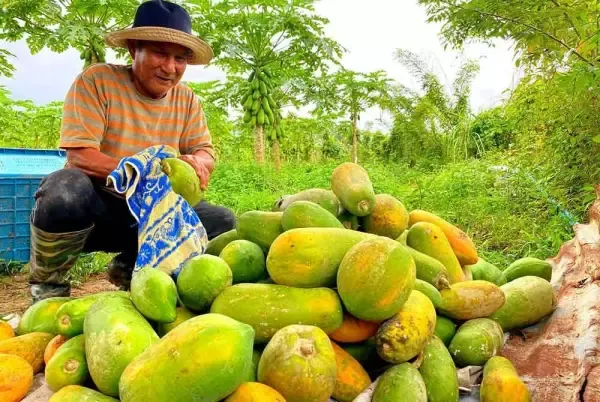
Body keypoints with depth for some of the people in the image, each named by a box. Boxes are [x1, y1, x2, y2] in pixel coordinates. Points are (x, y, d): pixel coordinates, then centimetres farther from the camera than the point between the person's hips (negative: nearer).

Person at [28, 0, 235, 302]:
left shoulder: (186, 99, 1)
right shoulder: (97, 80, -13)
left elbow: (205, 153, 2)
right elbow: (79, 157, -22)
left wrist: (194, 163, -24)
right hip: (91, 208, -4)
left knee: (221, 221, -12)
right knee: (66, 190, -38)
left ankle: (132, 268, 8)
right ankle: (47, 285, -6)